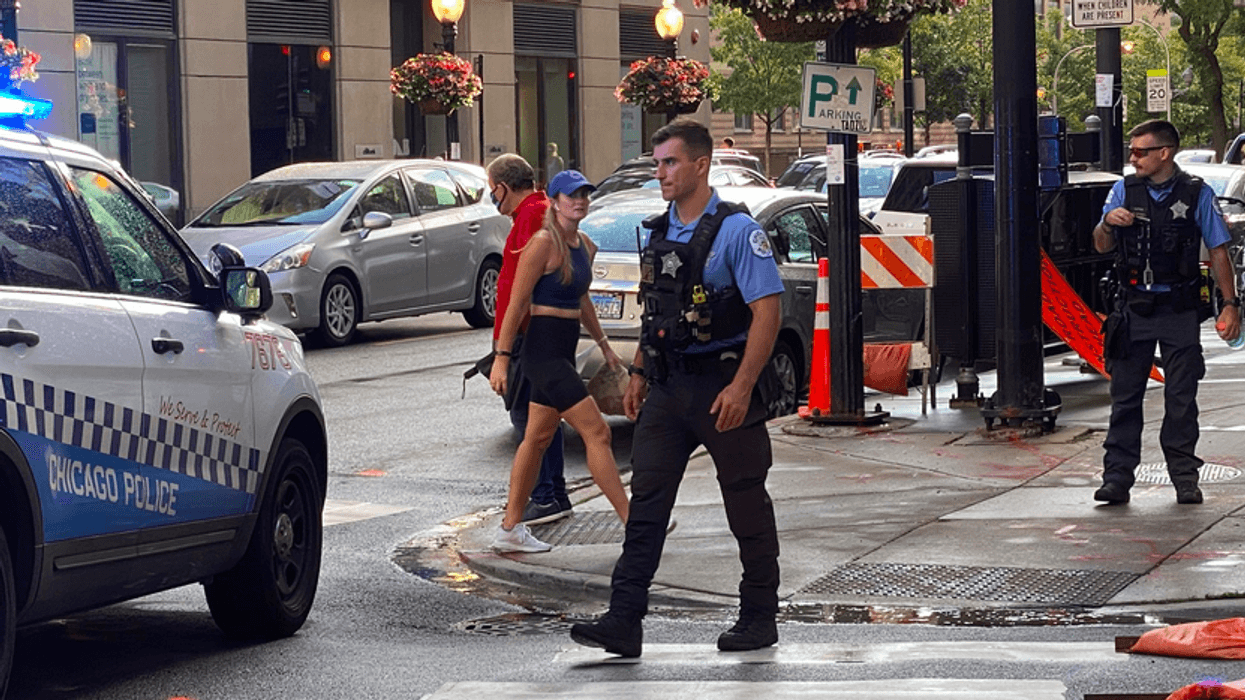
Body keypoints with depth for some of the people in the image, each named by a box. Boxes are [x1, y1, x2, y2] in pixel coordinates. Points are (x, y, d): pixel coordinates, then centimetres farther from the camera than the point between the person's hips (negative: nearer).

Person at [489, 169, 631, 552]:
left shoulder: (586, 246, 11)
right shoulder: (543, 243, -14)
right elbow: (517, 302, -14)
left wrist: (603, 345, 29)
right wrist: (502, 356, -15)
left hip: (564, 352, 9)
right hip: (543, 351, -9)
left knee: (537, 438, 13)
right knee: (596, 431, -10)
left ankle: (510, 528, 20)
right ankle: (632, 523, -9)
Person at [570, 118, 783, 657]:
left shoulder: (736, 230, -10)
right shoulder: (658, 233, 12)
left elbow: (767, 312, -15)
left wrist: (741, 387, -21)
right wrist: (639, 374, 15)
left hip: (723, 389, -6)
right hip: (667, 389, 6)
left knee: (747, 507, 5)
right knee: (646, 501, -1)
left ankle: (759, 619, 17)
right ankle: (623, 623, -4)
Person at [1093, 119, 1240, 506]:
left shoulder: (1197, 194, 0)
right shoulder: (1123, 191, 6)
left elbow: (1218, 252, 3)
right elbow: (1101, 246, 11)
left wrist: (1231, 304, -2)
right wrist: (1107, 222, -12)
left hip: (1180, 311, -2)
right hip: (1133, 310, 2)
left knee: (1181, 398, 3)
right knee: (1125, 396, 1)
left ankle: (1185, 477, 11)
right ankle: (1117, 477, 3)